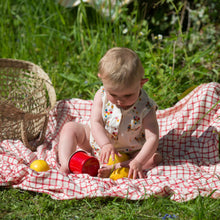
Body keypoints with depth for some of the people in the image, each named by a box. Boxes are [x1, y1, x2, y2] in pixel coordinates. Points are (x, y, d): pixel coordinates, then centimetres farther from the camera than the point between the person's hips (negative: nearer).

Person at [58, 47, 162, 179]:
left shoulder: (145, 107, -25)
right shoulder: (102, 96, -19)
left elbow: (153, 138, -31)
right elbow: (96, 123, -24)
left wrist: (138, 162, -45)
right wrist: (106, 144, -43)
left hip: (127, 153, -2)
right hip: (98, 144, 2)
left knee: (155, 158, -27)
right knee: (70, 127, -11)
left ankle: (113, 168, -42)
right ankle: (65, 163, -26)